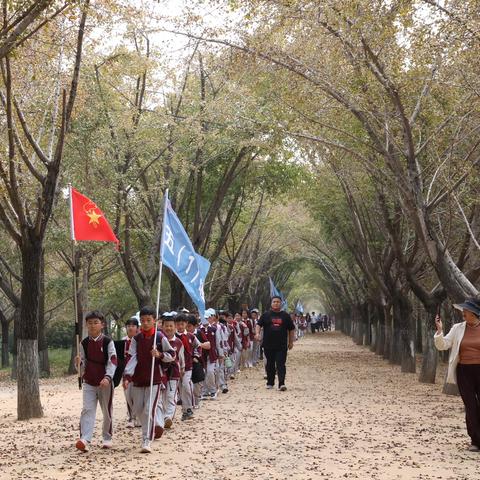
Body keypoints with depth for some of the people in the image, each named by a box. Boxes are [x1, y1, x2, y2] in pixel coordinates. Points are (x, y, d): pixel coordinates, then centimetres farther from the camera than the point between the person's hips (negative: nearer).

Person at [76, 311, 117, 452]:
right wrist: (79, 363, -16)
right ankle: (85, 439, -19)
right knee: (87, 410, -10)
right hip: (88, 382, 2)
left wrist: (107, 377, -29)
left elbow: (113, 361, -15)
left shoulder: (108, 342, -8)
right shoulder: (84, 343, 3)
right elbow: (83, 366, 8)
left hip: (105, 382, -2)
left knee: (107, 411, 10)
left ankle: (107, 438, 26)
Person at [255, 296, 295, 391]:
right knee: (270, 365, 10)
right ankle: (270, 383, 22)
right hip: (268, 345, 1)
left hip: (282, 346, -1)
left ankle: (281, 383, -13)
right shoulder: (266, 315, 6)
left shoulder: (285, 316, 6)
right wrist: (257, 333, -17)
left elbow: (291, 329, 12)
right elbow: (259, 324, 3)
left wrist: (291, 342, 12)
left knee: (281, 364, -8)